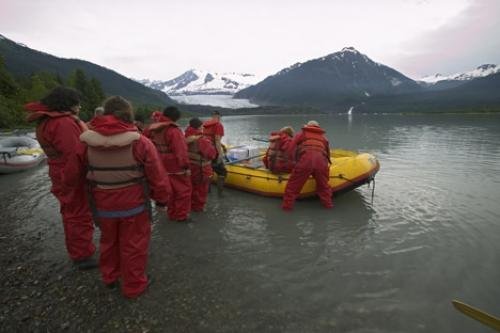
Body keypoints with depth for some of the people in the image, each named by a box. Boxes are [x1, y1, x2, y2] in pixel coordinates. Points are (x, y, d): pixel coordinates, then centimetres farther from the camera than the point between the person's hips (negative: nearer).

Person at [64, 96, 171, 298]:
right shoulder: (140, 142, -19)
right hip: (134, 205, -4)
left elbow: (71, 175, 4)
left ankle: (109, 277, 46)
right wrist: (162, 199, 0)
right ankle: (134, 286, 30)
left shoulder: (86, 142, -7)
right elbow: (157, 176, -16)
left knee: (109, 241, 27)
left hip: (103, 206, 4)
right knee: (134, 245, 13)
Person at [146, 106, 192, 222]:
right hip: (176, 168, -8)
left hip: (163, 167, 8)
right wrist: (186, 167, -17)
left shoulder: (153, 129, 5)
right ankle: (181, 215, 13)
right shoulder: (174, 131, -20)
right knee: (183, 190, 6)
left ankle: (172, 214, 29)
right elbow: (181, 151, -22)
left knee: (170, 191, 19)